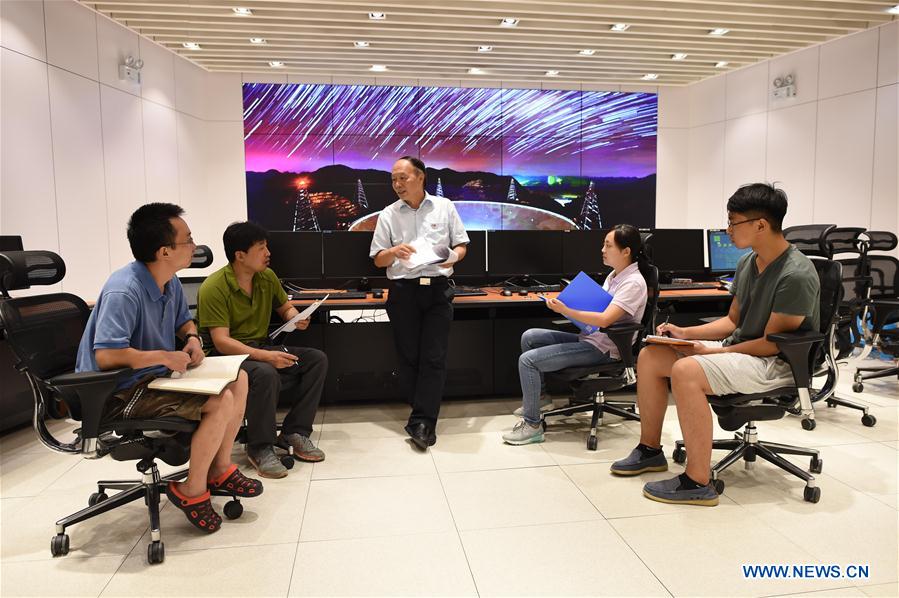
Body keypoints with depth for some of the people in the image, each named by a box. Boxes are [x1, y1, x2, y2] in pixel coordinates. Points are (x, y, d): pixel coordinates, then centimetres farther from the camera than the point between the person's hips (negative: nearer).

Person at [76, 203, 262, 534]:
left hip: (155, 376, 10)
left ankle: (219, 468, 14)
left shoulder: (170, 283, 2)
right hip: (119, 394, -10)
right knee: (220, 402, -23)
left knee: (238, 379, 5)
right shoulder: (124, 292, -27)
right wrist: (165, 357, -24)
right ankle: (192, 490, -4)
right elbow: (106, 356, -33)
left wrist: (192, 339, -1)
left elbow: (184, 320, 21)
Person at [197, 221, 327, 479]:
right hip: (227, 355, -7)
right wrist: (265, 356, -35)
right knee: (266, 374, -37)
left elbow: (285, 307, 19)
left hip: (262, 348, 7)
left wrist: (296, 318, -7)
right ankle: (259, 448, -18)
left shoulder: (267, 277, 2)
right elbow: (221, 342, -24)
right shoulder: (214, 288, -19)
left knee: (317, 359, -9)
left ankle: (294, 432, -6)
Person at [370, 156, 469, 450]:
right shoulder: (388, 215, 7)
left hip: (438, 289, -1)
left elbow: (461, 245, 9)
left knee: (433, 358, -6)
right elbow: (378, 260, 7)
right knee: (409, 357, 4)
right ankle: (426, 418, 18)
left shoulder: (444, 207, 6)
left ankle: (421, 422, -3)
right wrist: (394, 252, -15)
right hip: (404, 291, 1)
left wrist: (453, 256, -13)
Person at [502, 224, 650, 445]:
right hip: (588, 338, 10)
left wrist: (566, 311, -26)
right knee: (529, 337, 8)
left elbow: (604, 319, -26)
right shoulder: (614, 275, 13)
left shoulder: (633, 282, -17)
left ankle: (532, 424, -4)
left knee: (527, 360, -17)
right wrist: (568, 307, 4)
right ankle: (537, 395, 19)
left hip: (602, 349, -10)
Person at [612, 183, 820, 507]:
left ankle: (698, 483, -24)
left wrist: (711, 352, -19)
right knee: (650, 355, -1)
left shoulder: (796, 276, -20)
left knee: (686, 371, -34)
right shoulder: (747, 263, 6)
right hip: (738, 348, 9)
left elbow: (771, 343, -20)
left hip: (778, 363, -9)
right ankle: (650, 449, 12)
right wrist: (685, 332, 1)